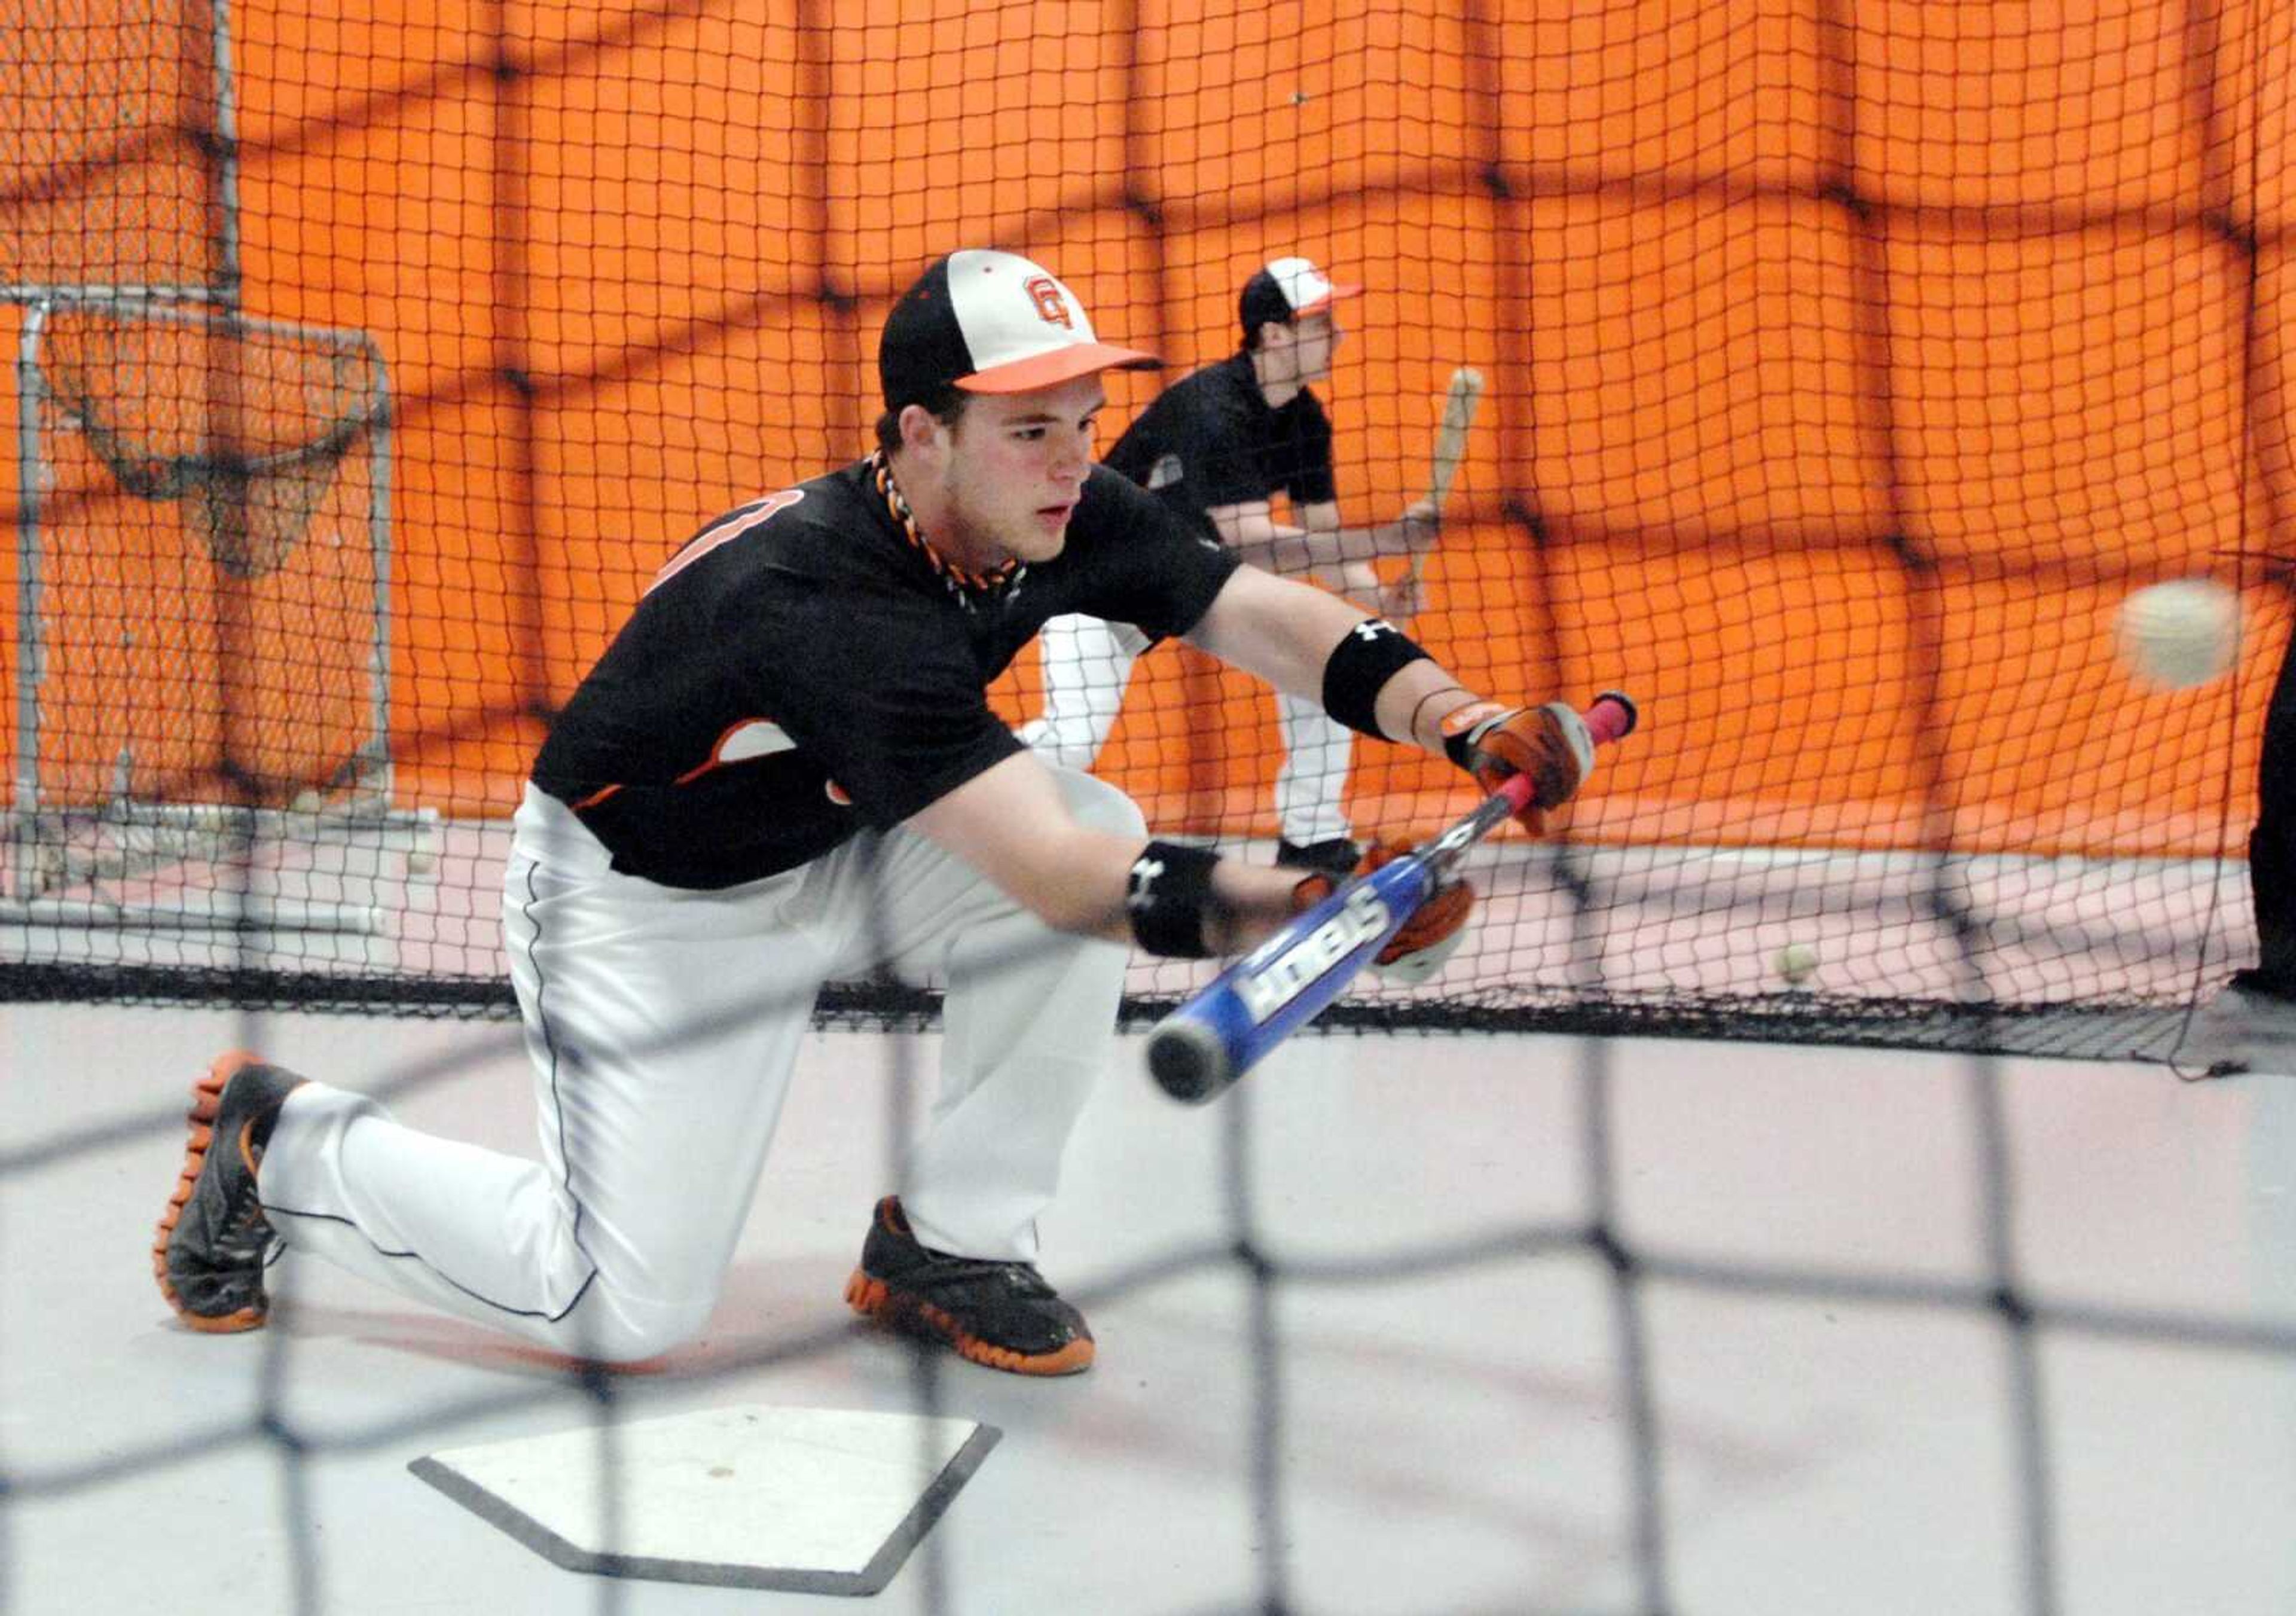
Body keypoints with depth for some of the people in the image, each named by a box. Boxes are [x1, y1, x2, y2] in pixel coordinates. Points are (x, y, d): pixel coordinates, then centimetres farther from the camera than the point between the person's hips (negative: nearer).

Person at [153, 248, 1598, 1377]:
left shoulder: (1067, 520, -15)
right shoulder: (824, 598, -38)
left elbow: (1266, 615, -18)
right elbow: (1044, 871, -45)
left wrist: (1460, 720, -37)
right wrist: (1291, 904, -56)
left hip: (832, 851, 8)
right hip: (647, 895, -8)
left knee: (1103, 823, -15)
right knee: (628, 1307, -14)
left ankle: (949, 1244, -1)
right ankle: (284, 1145, 9)